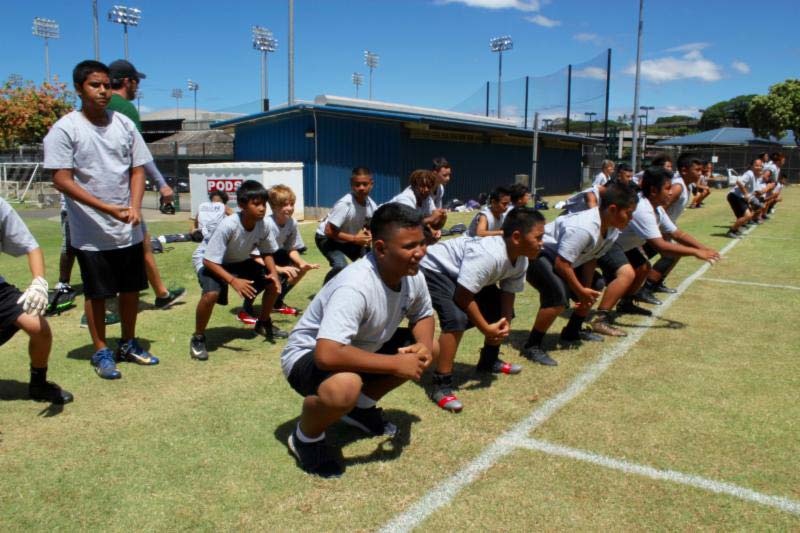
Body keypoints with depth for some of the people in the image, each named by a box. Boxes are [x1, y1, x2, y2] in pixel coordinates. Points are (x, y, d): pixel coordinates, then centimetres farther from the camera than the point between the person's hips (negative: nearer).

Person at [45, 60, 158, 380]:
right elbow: (62, 180, -13)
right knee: (97, 293, 6)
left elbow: (137, 169, 8)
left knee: (131, 288, 12)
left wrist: (134, 207, -9)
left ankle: (128, 344, 30)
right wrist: (108, 208, -20)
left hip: (129, 229, 4)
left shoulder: (124, 124, 6)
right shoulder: (65, 129, -8)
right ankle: (101, 352, 22)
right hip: (91, 232, -4)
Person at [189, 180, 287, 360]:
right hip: (209, 260, -6)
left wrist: (273, 272, -21)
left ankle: (263, 324, 22)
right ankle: (198, 338, -9)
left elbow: (267, 252, -3)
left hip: (238, 260, 6)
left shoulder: (263, 225, -20)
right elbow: (209, 260, -34)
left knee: (273, 283, -4)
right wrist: (233, 281, -44)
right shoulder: (228, 226, -36)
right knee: (212, 293, -34)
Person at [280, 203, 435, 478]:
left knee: (427, 349, 2)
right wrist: (395, 364, -36)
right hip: (308, 356, -8)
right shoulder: (355, 287, -37)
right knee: (344, 387, -40)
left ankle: (362, 407, 19)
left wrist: (424, 345, -17)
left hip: (360, 349, 8)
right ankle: (305, 437, -4)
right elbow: (327, 354, -46)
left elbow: (423, 316, 7)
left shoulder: (413, 276, -12)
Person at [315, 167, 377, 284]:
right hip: (326, 238, -7)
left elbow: (368, 226, 5)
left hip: (349, 239, 7)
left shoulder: (372, 205, -14)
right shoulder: (344, 204, -34)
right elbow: (329, 231, -31)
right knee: (341, 266, -29)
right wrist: (354, 238, -32)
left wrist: (369, 236, -19)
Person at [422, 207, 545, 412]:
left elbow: (508, 293, 0)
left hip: (466, 274, 10)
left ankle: (489, 361, 33)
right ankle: (441, 385, -20)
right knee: (457, 318, -30)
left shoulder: (521, 260, -8)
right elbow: (462, 296, -36)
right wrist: (487, 329, -26)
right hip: (436, 270, -10)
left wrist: (505, 323, -16)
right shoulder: (488, 256, -38)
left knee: (501, 312, 10)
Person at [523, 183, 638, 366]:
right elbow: (561, 264, -32)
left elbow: (591, 260, 0)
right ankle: (532, 347, -17)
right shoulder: (583, 229, -35)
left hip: (560, 259, 10)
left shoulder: (612, 230, -5)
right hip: (537, 255, -10)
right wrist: (581, 291, -20)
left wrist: (587, 291, -8)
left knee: (593, 289, 17)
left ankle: (572, 332, 34)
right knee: (558, 296, -31)